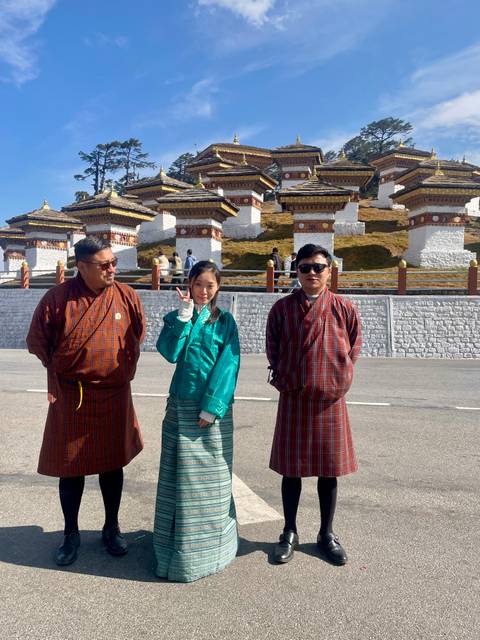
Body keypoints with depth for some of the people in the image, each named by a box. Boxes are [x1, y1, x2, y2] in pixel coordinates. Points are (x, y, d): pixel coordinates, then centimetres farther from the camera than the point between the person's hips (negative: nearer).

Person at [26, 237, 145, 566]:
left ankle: (112, 528, 32)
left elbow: (138, 336, 10)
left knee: (112, 462, 13)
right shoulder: (58, 298, -11)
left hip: (115, 395, 2)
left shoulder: (127, 296, -6)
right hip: (71, 397, -1)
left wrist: (124, 372, 9)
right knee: (71, 465, 11)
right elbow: (37, 341, 1)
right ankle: (71, 534, 30)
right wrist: (60, 376, 4)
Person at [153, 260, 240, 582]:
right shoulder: (176, 317, 6)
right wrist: (185, 316, -13)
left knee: (212, 475, 8)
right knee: (181, 474, 6)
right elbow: (170, 352, -11)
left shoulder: (225, 321, 1)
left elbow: (228, 364, -7)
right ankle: (180, 544, 24)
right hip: (182, 406, 1)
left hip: (215, 407, -1)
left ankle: (210, 545, 26)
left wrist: (212, 406, -15)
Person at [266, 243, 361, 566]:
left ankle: (327, 534, 29)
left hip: (330, 399, 0)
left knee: (329, 469, 10)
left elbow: (354, 346, 8)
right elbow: (272, 348, 7)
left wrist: (340, 379, 1)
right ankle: (290, 533, 27)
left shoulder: (343, 308, -1)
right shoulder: (282, 307, -1)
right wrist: (283, 379, 0)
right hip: (293, 399, 0)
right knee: (291, 467, 10)